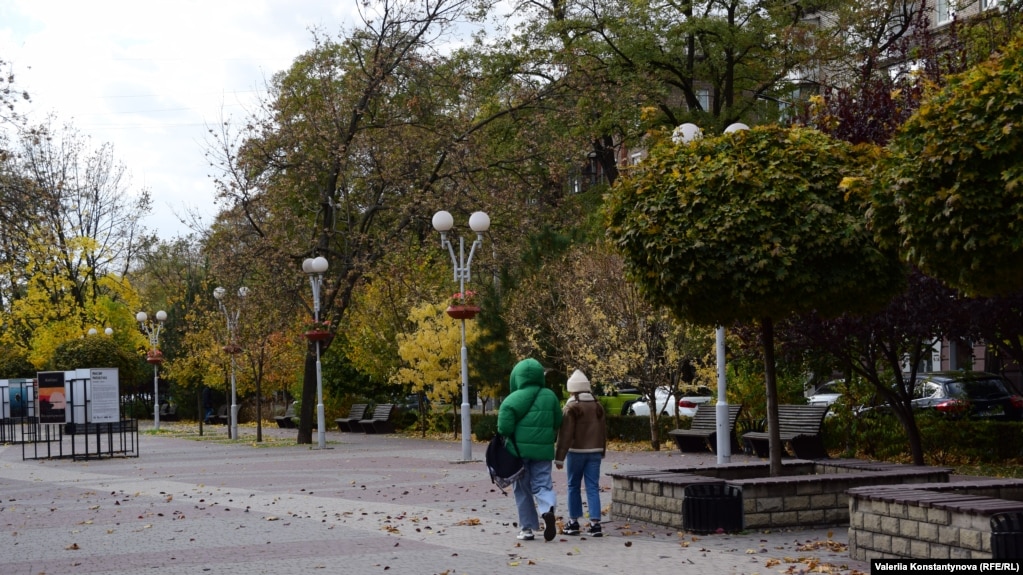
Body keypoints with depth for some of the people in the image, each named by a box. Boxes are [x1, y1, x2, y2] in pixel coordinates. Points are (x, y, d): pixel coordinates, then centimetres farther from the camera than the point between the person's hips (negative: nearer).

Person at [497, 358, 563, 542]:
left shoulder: (513, 399, -10)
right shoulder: (550, 396, 2)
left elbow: (504, 427, -18)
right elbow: (557, 423, 9)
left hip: (519, 449, -2)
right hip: (543, 450, 2)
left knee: (522, 489, 10)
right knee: (542, 484, 8)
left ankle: (527, 528, 14)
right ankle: (548, 510, -23)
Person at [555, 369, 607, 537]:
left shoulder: (572, 408, -9)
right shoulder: (597, 407, 9)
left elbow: (565, 435, -12)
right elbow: (603, 431, 15)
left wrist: (559, 457, -11)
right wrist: (601, 452, 25)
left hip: (576, 451, -4)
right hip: (595, 451, 4)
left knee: (573, 486, 8)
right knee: (593, 487, 2)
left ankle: (574, 522, 12)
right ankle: (595, 523, -5)